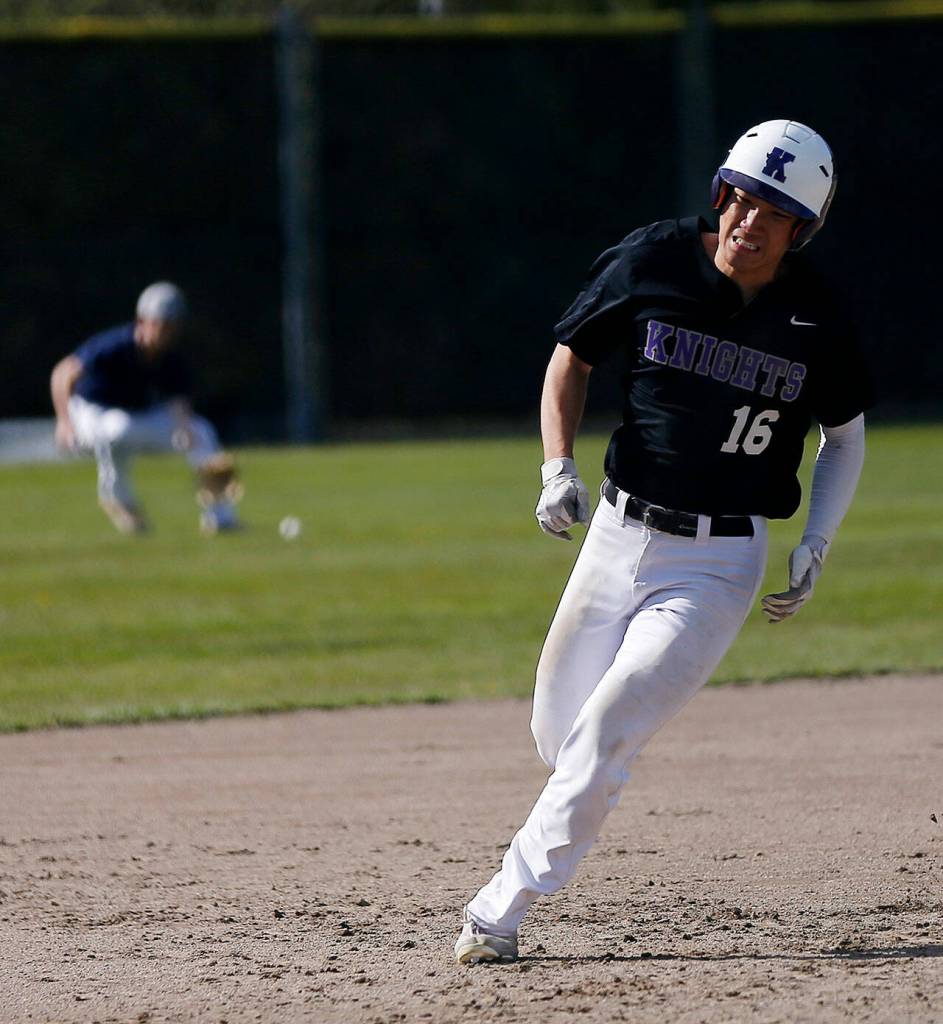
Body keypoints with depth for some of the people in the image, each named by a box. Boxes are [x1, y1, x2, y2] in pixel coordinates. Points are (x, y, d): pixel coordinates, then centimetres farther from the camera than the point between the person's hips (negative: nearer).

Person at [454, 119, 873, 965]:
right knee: (558, 735, 8)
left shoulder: (815, 322, -8)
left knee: (603, 737, -15)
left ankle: (500, 914, -9)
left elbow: (845, 433, 8)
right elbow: (571, 358, 7)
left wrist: (817, 548, -3)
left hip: (718, 564, -3)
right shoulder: (653, 262, -7)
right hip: (619, 535, 3)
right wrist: (558, 468, -8)